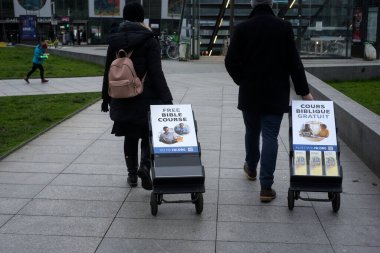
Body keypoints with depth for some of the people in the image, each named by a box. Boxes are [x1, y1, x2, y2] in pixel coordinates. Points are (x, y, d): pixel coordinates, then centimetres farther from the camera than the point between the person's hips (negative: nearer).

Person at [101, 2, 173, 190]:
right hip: (146, 97, -3)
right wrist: (166, 98, -10)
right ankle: (145, 165, -14)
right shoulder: (149, 40, -8)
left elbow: (108, 73, 6)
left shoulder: (114, 41, 2)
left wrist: (106, 98, 15)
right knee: (148, 134, 10)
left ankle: (132, 174, 19)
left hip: (122, 98, 3)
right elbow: (156, 73, -13)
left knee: (130, 137, 15)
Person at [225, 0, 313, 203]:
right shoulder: (284, 27, -7)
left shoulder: (242, 28, -7)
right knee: (270, 136, 0)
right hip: (276, 94, -1)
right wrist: (304, 91, 2)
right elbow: (294, 62, -6)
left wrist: (242, 81, 11)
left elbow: (230, 62, -6)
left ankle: (251, 168, 42)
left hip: (249, 93, 1)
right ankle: (266, 187, -3)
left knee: (252, 132, 20)